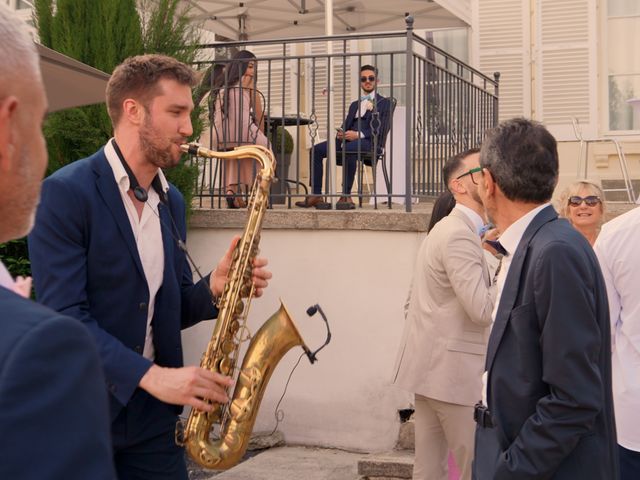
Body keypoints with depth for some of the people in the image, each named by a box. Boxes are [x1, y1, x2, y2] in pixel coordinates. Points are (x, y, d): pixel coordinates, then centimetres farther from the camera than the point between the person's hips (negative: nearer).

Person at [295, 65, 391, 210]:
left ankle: (346, 197, -39)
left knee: (348, 149, -40)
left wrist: (358, 134, -19)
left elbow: (379, 130, -3)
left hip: (371, 142, -6)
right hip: (349, 140, 6)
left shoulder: (384, 103, 11)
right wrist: (341, 133, -4)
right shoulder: (354, 105, 30)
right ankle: (316, 195, -22)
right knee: (317, 149, -17)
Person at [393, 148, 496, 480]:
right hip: (455, 369, -10)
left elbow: (414, 299, 21)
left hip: (432, 364, 10)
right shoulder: (460, 234, -16)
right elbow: (482, 309, -23)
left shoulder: (446, 229, 17)